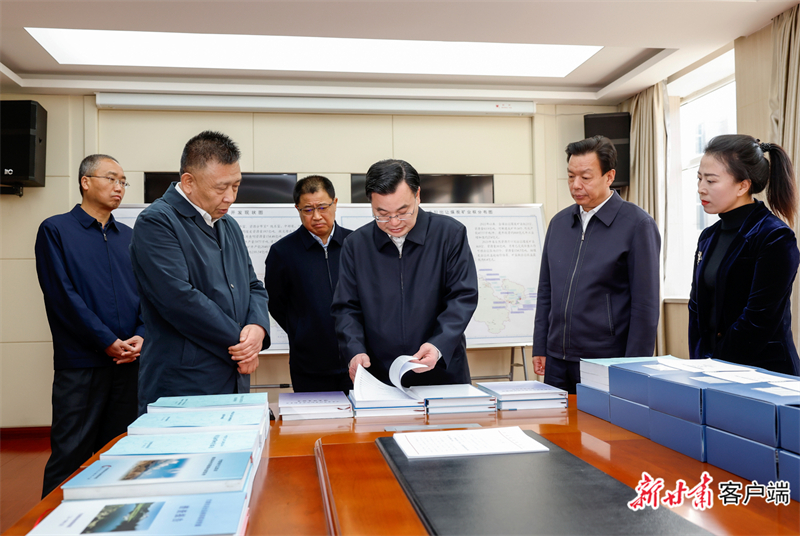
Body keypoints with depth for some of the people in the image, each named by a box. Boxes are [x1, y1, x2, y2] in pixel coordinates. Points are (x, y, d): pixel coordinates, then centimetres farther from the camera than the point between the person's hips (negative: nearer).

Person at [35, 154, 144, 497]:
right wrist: (108, 342, -13)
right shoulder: (56, 230, 0)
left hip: (129, 363, 5)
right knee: (70, 457, 0)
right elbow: (63, 295, -9)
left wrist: (140, 337, -8)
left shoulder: (128, 237, 15)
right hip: (81, 364, -4)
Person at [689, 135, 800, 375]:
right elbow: (696, 308, 9)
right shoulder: (709, 237, 9)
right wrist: (699, 364, 0)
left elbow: (758, 321, -18)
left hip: (763, 370, -6)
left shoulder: (775, 238, -13)